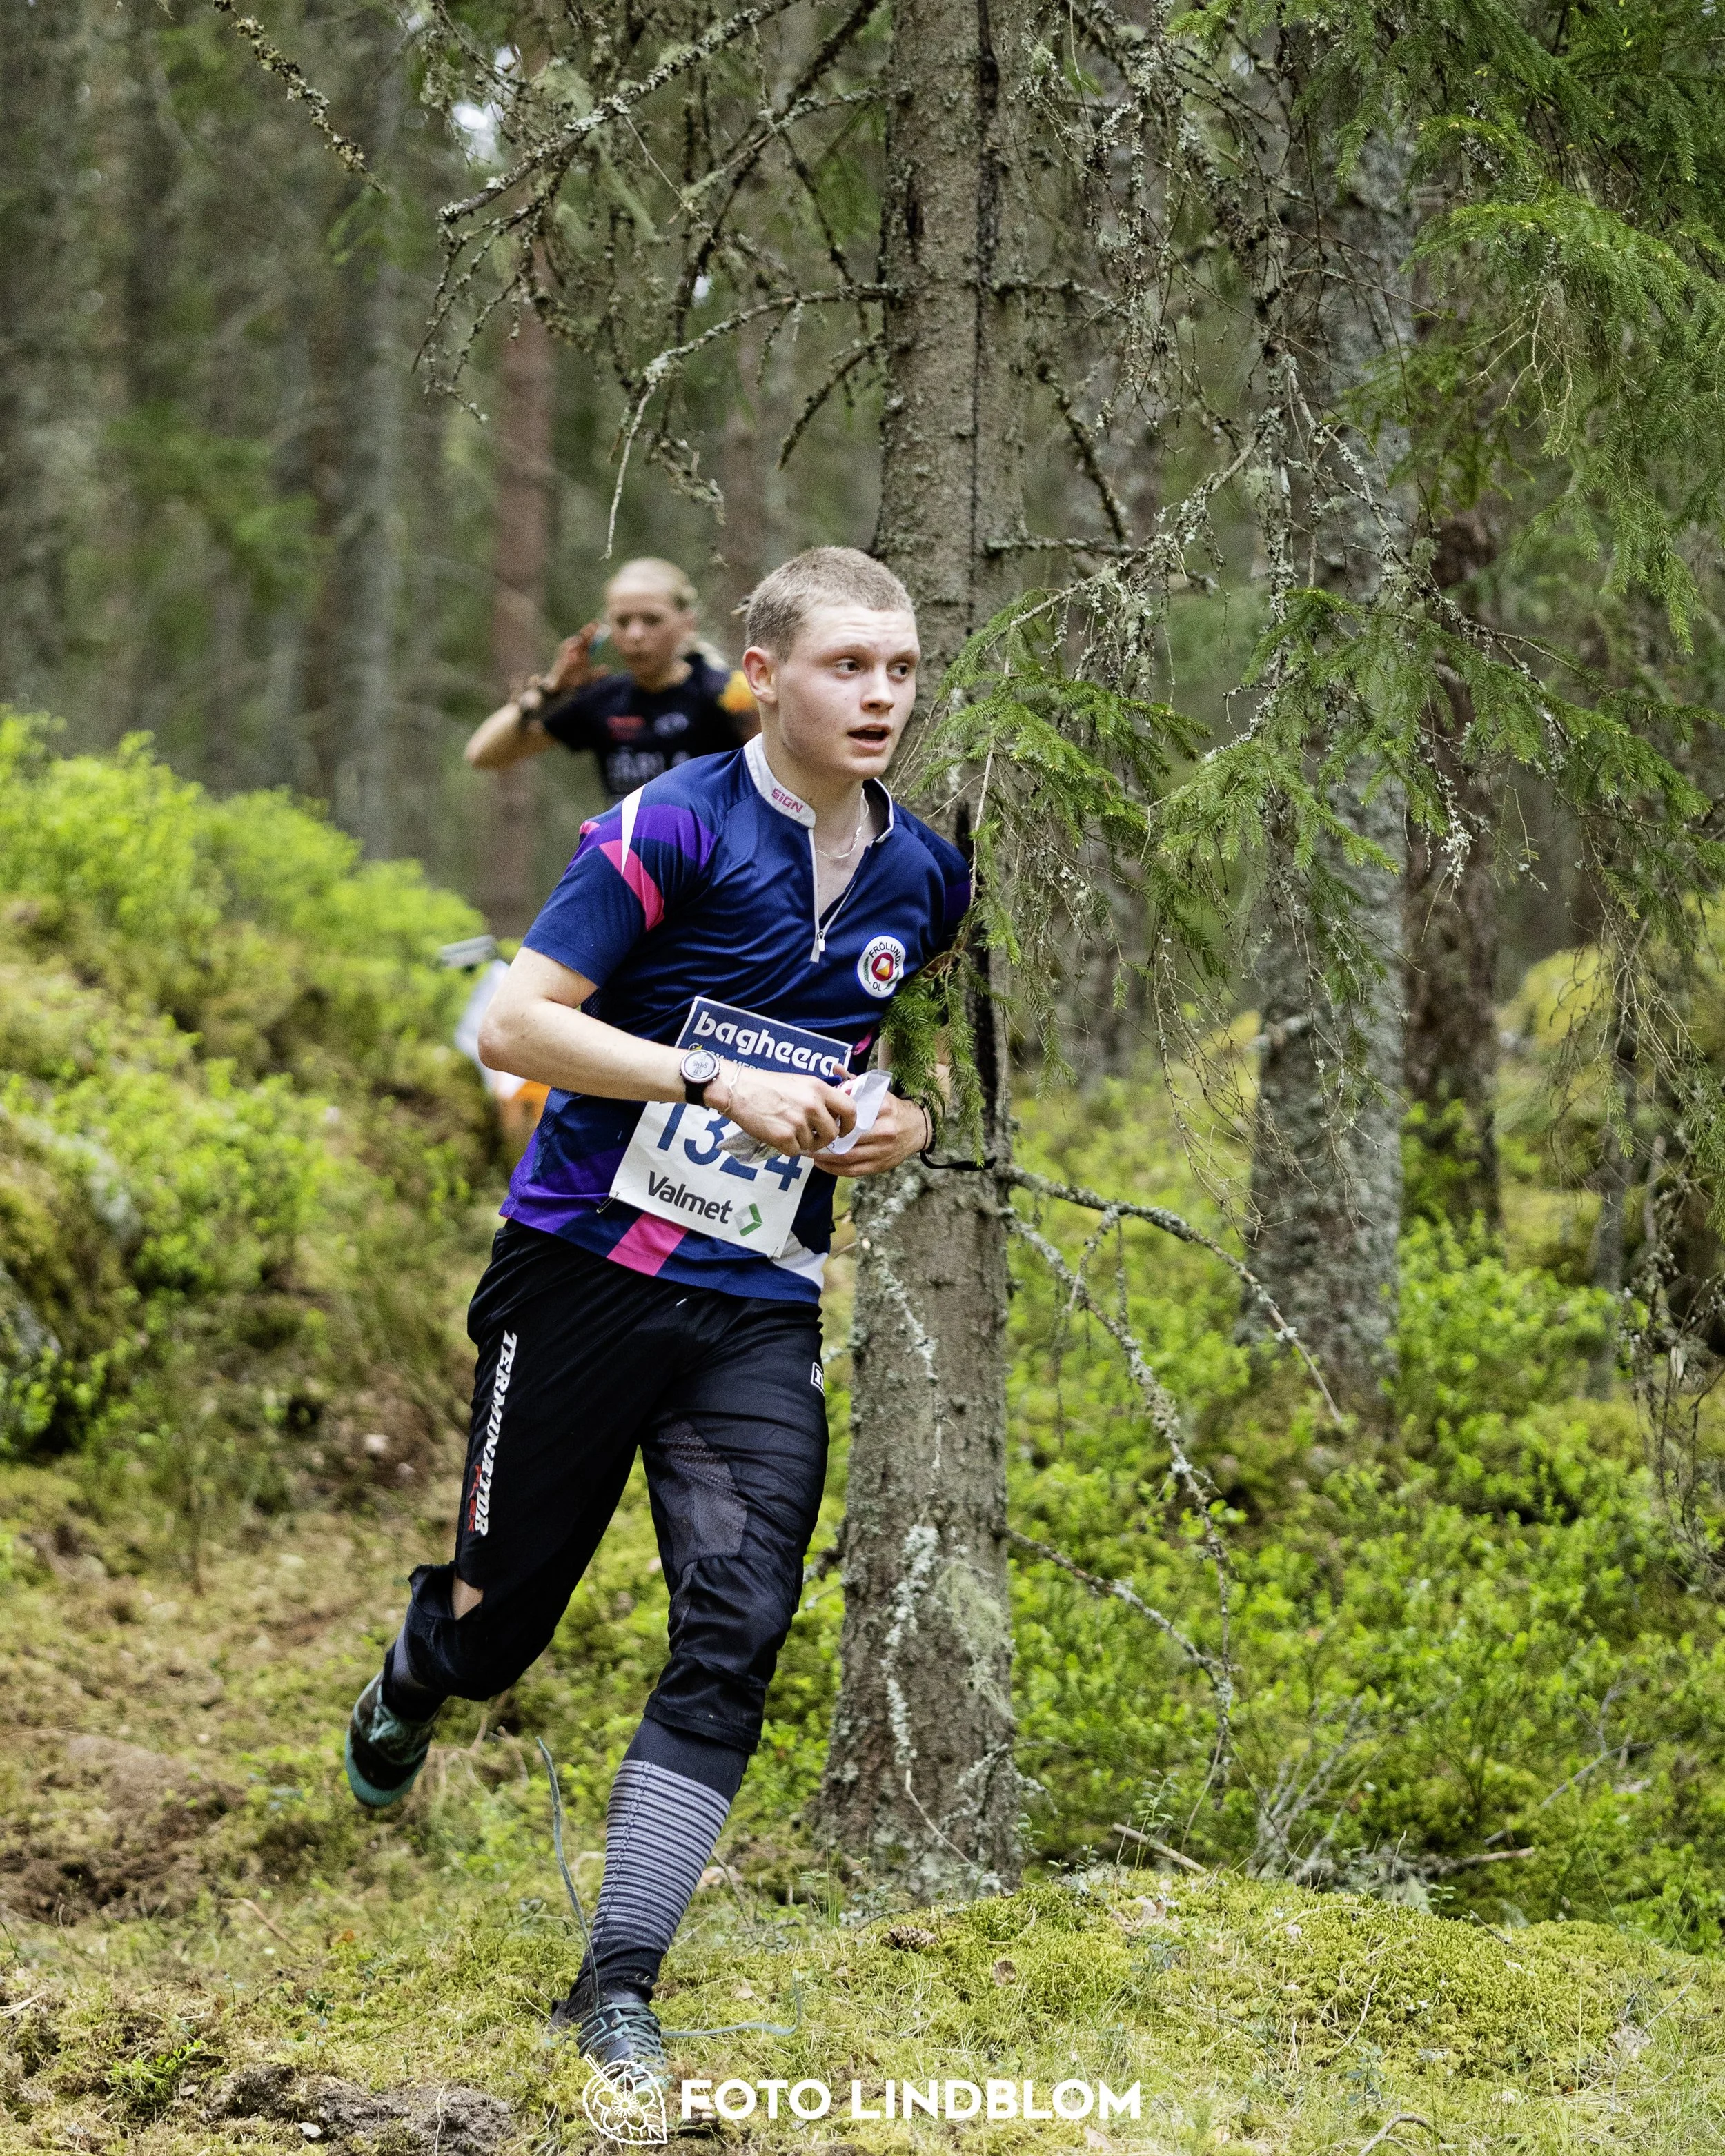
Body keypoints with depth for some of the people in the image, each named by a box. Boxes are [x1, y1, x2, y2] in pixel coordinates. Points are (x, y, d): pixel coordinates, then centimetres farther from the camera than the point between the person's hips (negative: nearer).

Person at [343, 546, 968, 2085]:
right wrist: (721, 1082, -24)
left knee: (737, 1628, -12)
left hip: (761, 1309, 4)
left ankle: (620, 1982, -6)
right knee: (496, 1622, 7)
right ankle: (406, 1692, 46)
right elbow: (516, 1022, -16)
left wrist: (902, 1123, 3)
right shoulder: (676, 826, -11)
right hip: (586, 1268, -4)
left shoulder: (925, 877, 7)